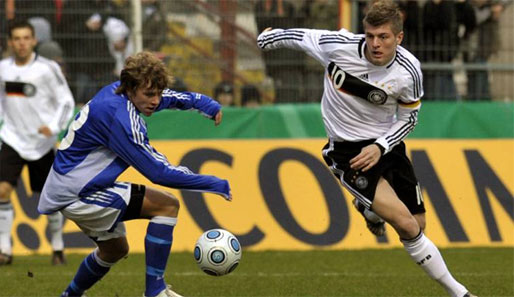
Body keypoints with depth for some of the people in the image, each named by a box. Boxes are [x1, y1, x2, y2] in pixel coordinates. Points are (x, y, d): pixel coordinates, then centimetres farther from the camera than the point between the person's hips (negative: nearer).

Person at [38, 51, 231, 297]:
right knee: (168, 205, -12)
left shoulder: (119, 91, 1)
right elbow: (158, 172, -24)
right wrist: (214, 185, -17)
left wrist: (207, 104, 2)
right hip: (77, 195, -10)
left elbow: (173, 98, 20)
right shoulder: (120, 118, -27)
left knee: (115, 249, 29)